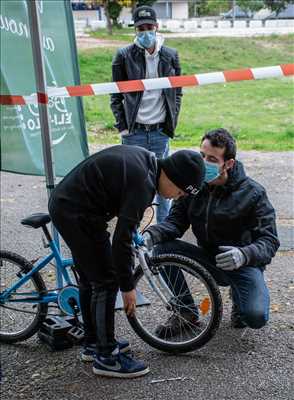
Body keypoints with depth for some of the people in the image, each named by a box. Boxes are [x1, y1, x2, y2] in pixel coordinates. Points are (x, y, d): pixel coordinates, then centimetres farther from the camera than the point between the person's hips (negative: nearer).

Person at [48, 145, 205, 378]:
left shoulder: (144, 158, 6)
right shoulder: (143, 183, -22)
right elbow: (122, 239, -21)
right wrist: (128, 287, -12)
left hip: (64, 204, 10)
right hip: (77, 214, -10)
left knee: (90, 279, 19)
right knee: (106, 282, -3)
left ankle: (93, 344, 31)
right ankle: (106, 357, 6)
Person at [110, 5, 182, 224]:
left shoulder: (170, 56, 5)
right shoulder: (124, 56, -1)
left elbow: (177, 92, 12)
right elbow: (116, 95, 2)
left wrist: (172, 122, 4)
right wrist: (122, 126, -3)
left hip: (161, 132, 2)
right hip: (134, 132, -2)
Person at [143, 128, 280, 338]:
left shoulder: (252, 193, -17)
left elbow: (269, 240, -19)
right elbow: (176, 221, -3)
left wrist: (244, 255, -40)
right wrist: (152, 234, -26)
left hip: (243, 264, -4)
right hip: (208, 259, 4)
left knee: (256, 317, -28)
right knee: (162, 248, -20)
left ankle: (238, 294, 11)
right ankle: (187, 312, -2)